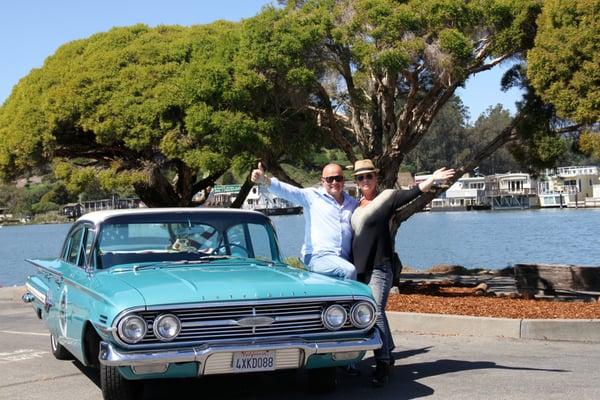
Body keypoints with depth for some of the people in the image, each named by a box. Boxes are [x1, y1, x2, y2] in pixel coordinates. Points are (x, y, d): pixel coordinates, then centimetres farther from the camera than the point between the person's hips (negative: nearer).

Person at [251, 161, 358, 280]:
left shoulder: (353, 203, 20)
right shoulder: (312, 196, 5)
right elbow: (288, 191, -10)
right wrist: (265, 180, -25)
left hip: (343, 260, 5)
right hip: (317, 256, -5)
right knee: (349, 271, -28)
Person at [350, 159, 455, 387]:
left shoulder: (386, 197, -4)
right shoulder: (356, 206, 14)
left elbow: (413, 193, -16)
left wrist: (432, 179, -30)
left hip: (379, 267, -7)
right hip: (360, 268, 7)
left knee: (376, 312, -16)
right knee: (375, 313, 14)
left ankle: (382, 364, -14)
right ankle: (388, 355, 29)